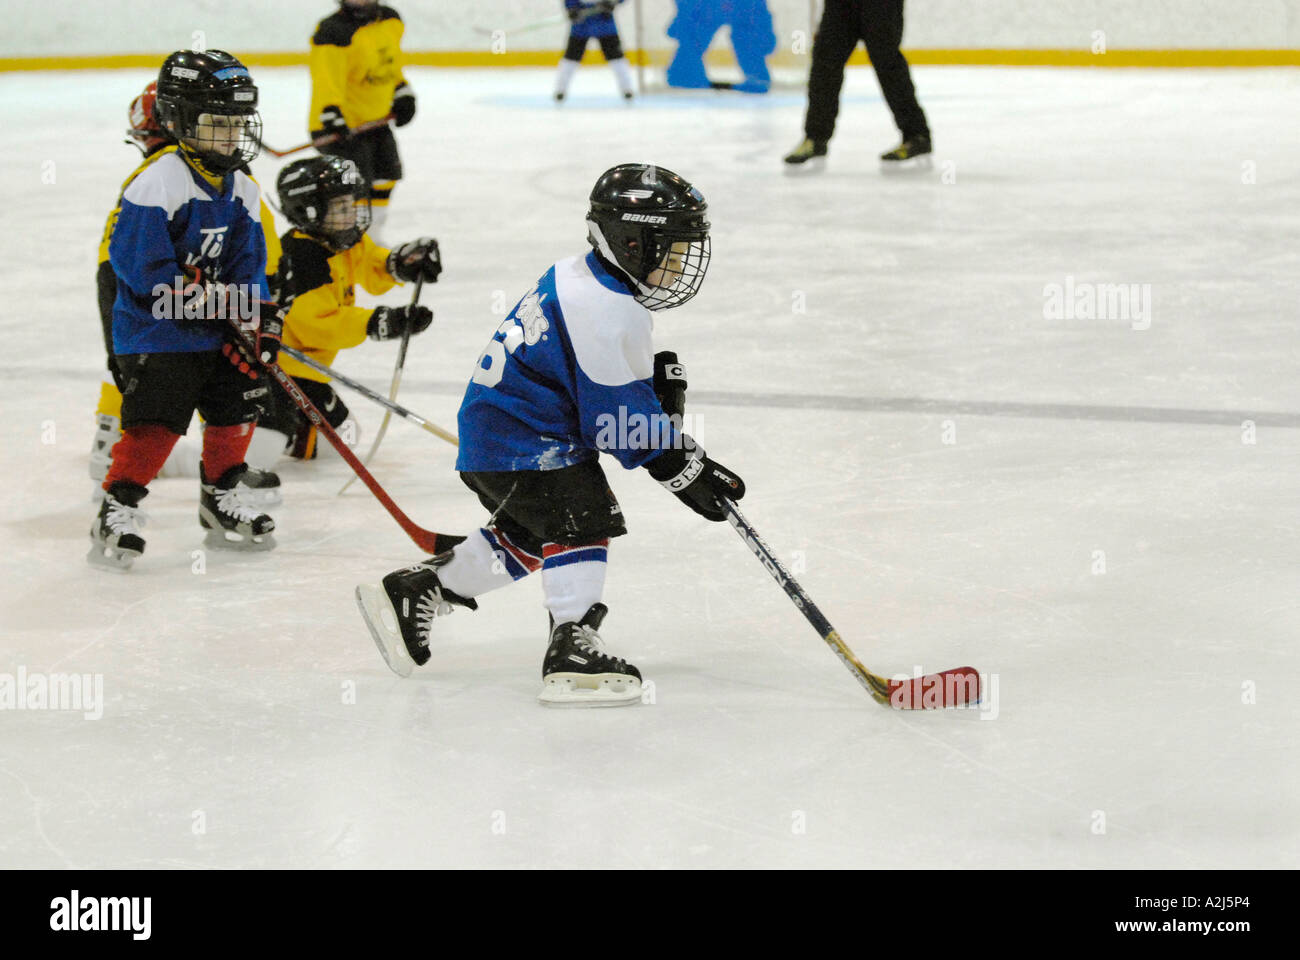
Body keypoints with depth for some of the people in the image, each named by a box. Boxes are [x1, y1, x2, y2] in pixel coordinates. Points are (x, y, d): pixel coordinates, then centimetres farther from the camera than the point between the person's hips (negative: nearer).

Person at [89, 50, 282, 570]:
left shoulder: (240, 191, 7)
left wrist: (260, 315, -5)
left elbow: (247, 263, 9)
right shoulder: (158, 183, -17)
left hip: (216, 332, 8)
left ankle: (223, 495, 29)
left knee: (238, 404, 11)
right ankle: (117, 511, -6)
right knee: (156, 419, -15)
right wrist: (198, 293, -21)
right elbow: (138, 260, -21)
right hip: (156, 331, -8)